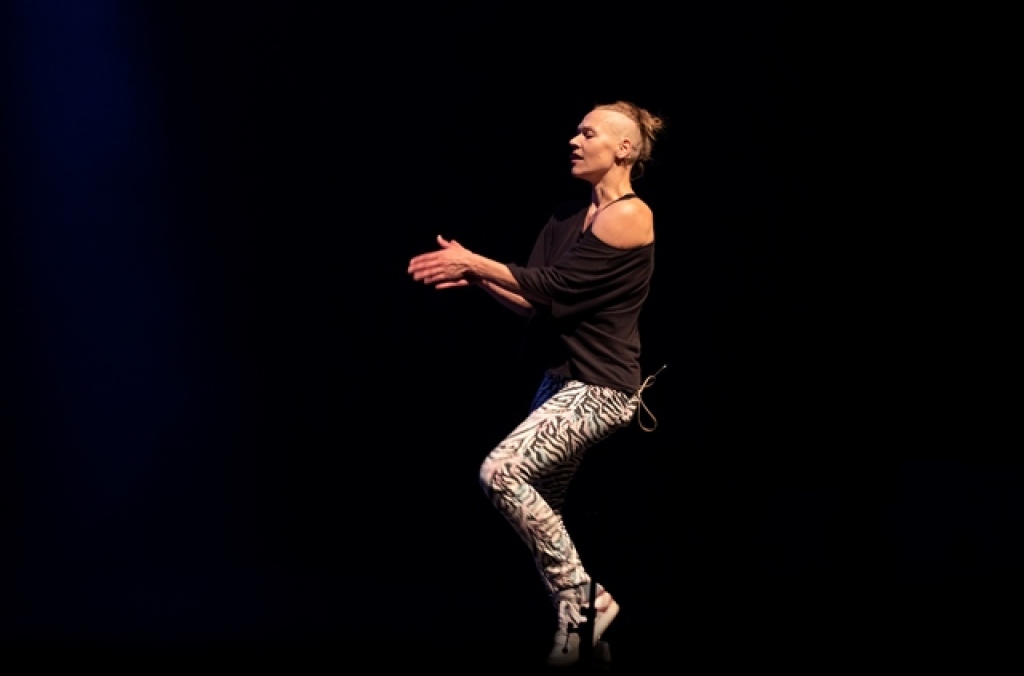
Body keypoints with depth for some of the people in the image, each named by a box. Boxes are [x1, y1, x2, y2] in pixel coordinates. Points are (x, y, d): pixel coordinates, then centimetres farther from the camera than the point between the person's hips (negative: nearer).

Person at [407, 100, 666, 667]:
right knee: (541, 512, 8)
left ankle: (579, 596, -9)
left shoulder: (630, 216, -13)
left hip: (600, 388, -9)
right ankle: (576, 620, 20)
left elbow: (553, 284, -16)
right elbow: (536, 299, 10)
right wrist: (474, 276, -5)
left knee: (501, 472, -22)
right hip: (561, 380, 9)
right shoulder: (569, 216, 13)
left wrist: (474, 261, -11)